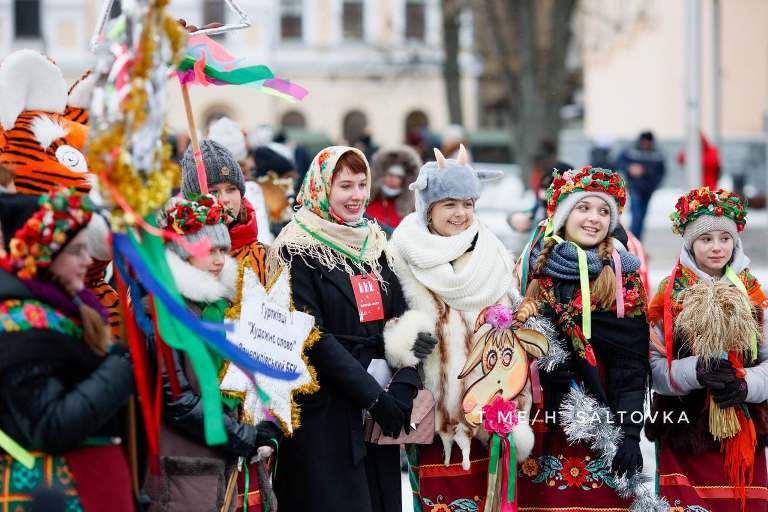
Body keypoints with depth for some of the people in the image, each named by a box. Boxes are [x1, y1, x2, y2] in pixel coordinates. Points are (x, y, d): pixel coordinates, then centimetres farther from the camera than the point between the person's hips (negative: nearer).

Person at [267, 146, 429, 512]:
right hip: (325, 411, -6)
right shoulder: (299, 251, -6)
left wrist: (404, 386, -11)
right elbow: (312, 336, -14)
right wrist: (374, 395, -19)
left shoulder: (376, 245, 13)